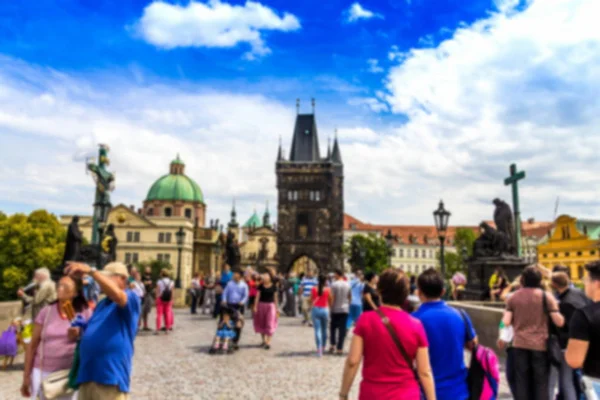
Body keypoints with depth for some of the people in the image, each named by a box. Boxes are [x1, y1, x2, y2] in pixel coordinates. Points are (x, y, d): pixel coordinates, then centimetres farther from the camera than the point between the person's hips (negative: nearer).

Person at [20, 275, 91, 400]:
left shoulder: (85, 312, -2)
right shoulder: (46, 312, 2)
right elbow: (33, 346, 5)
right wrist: (26, 376, 4)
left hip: (71, 373, -1)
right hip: (44, 372, 2)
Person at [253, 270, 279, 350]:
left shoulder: (273, 287, -2)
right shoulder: (261, 286, -2)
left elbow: (275, 297, 4)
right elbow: (257, 296, 0)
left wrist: (277, 308, 6)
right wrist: (255, 306, -5)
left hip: (270, 305, -1)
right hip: (261, 305, 1)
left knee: (270, 324, -4)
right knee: (261, 323, 9)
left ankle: (268, 342, 0)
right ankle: (263, 341, 24)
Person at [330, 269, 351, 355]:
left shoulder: (334, 284, -10)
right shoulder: (347, 284, 2)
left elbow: (332, 297, -12)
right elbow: (350, 296, 10)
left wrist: (331, 307, -3)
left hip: (335, 309, -2)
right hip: (345, 309, 2)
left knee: (333, 327, 14)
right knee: (342, 329, 4)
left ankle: (333, 344, 7)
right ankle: (340, 348, 3)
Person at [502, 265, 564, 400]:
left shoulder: (513, 297, 2)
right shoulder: (546, 296, -5)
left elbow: (506, 322, -4)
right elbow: (559, 322, -10)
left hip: (519, 344, 2)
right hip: (540, 344, -2)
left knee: (522, 381, 9)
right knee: (541, 382, 7)